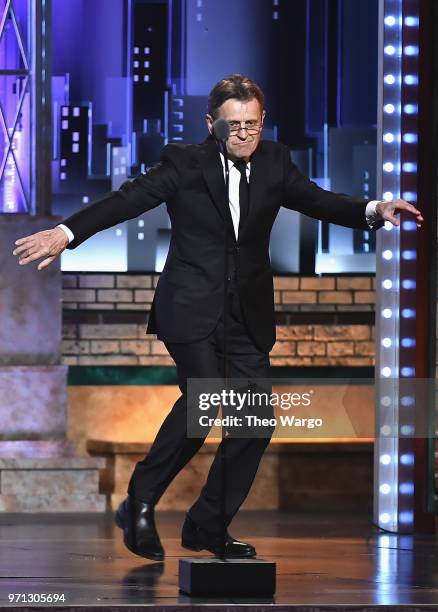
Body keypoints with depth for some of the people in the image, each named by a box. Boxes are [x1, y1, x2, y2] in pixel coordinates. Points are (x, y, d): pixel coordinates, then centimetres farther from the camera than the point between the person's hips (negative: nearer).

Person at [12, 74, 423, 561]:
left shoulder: (274, 162, 7)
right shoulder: (185, 163, -4)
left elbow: (317, 201, 0)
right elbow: (128, 199, -12)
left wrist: (374, 211, -19)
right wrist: (67, 232, -25)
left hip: (248, 316, 5)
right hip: (191, 309, -5)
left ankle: (206, 526, 15)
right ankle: (140, 503, -9)